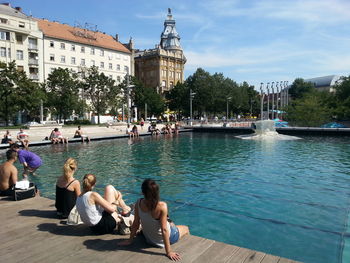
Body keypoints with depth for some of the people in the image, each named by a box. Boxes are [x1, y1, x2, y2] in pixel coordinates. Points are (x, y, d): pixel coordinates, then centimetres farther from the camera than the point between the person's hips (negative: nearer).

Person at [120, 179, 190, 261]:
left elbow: (135, 224, -12)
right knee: (186, 228, 28)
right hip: (164, 239, -4)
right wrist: (169, 252, -24)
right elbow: (164, 230, -32)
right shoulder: (162, 206, -35)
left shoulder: (138, 203, -23)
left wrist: (130, 240, 3)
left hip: (149, 239, 4)